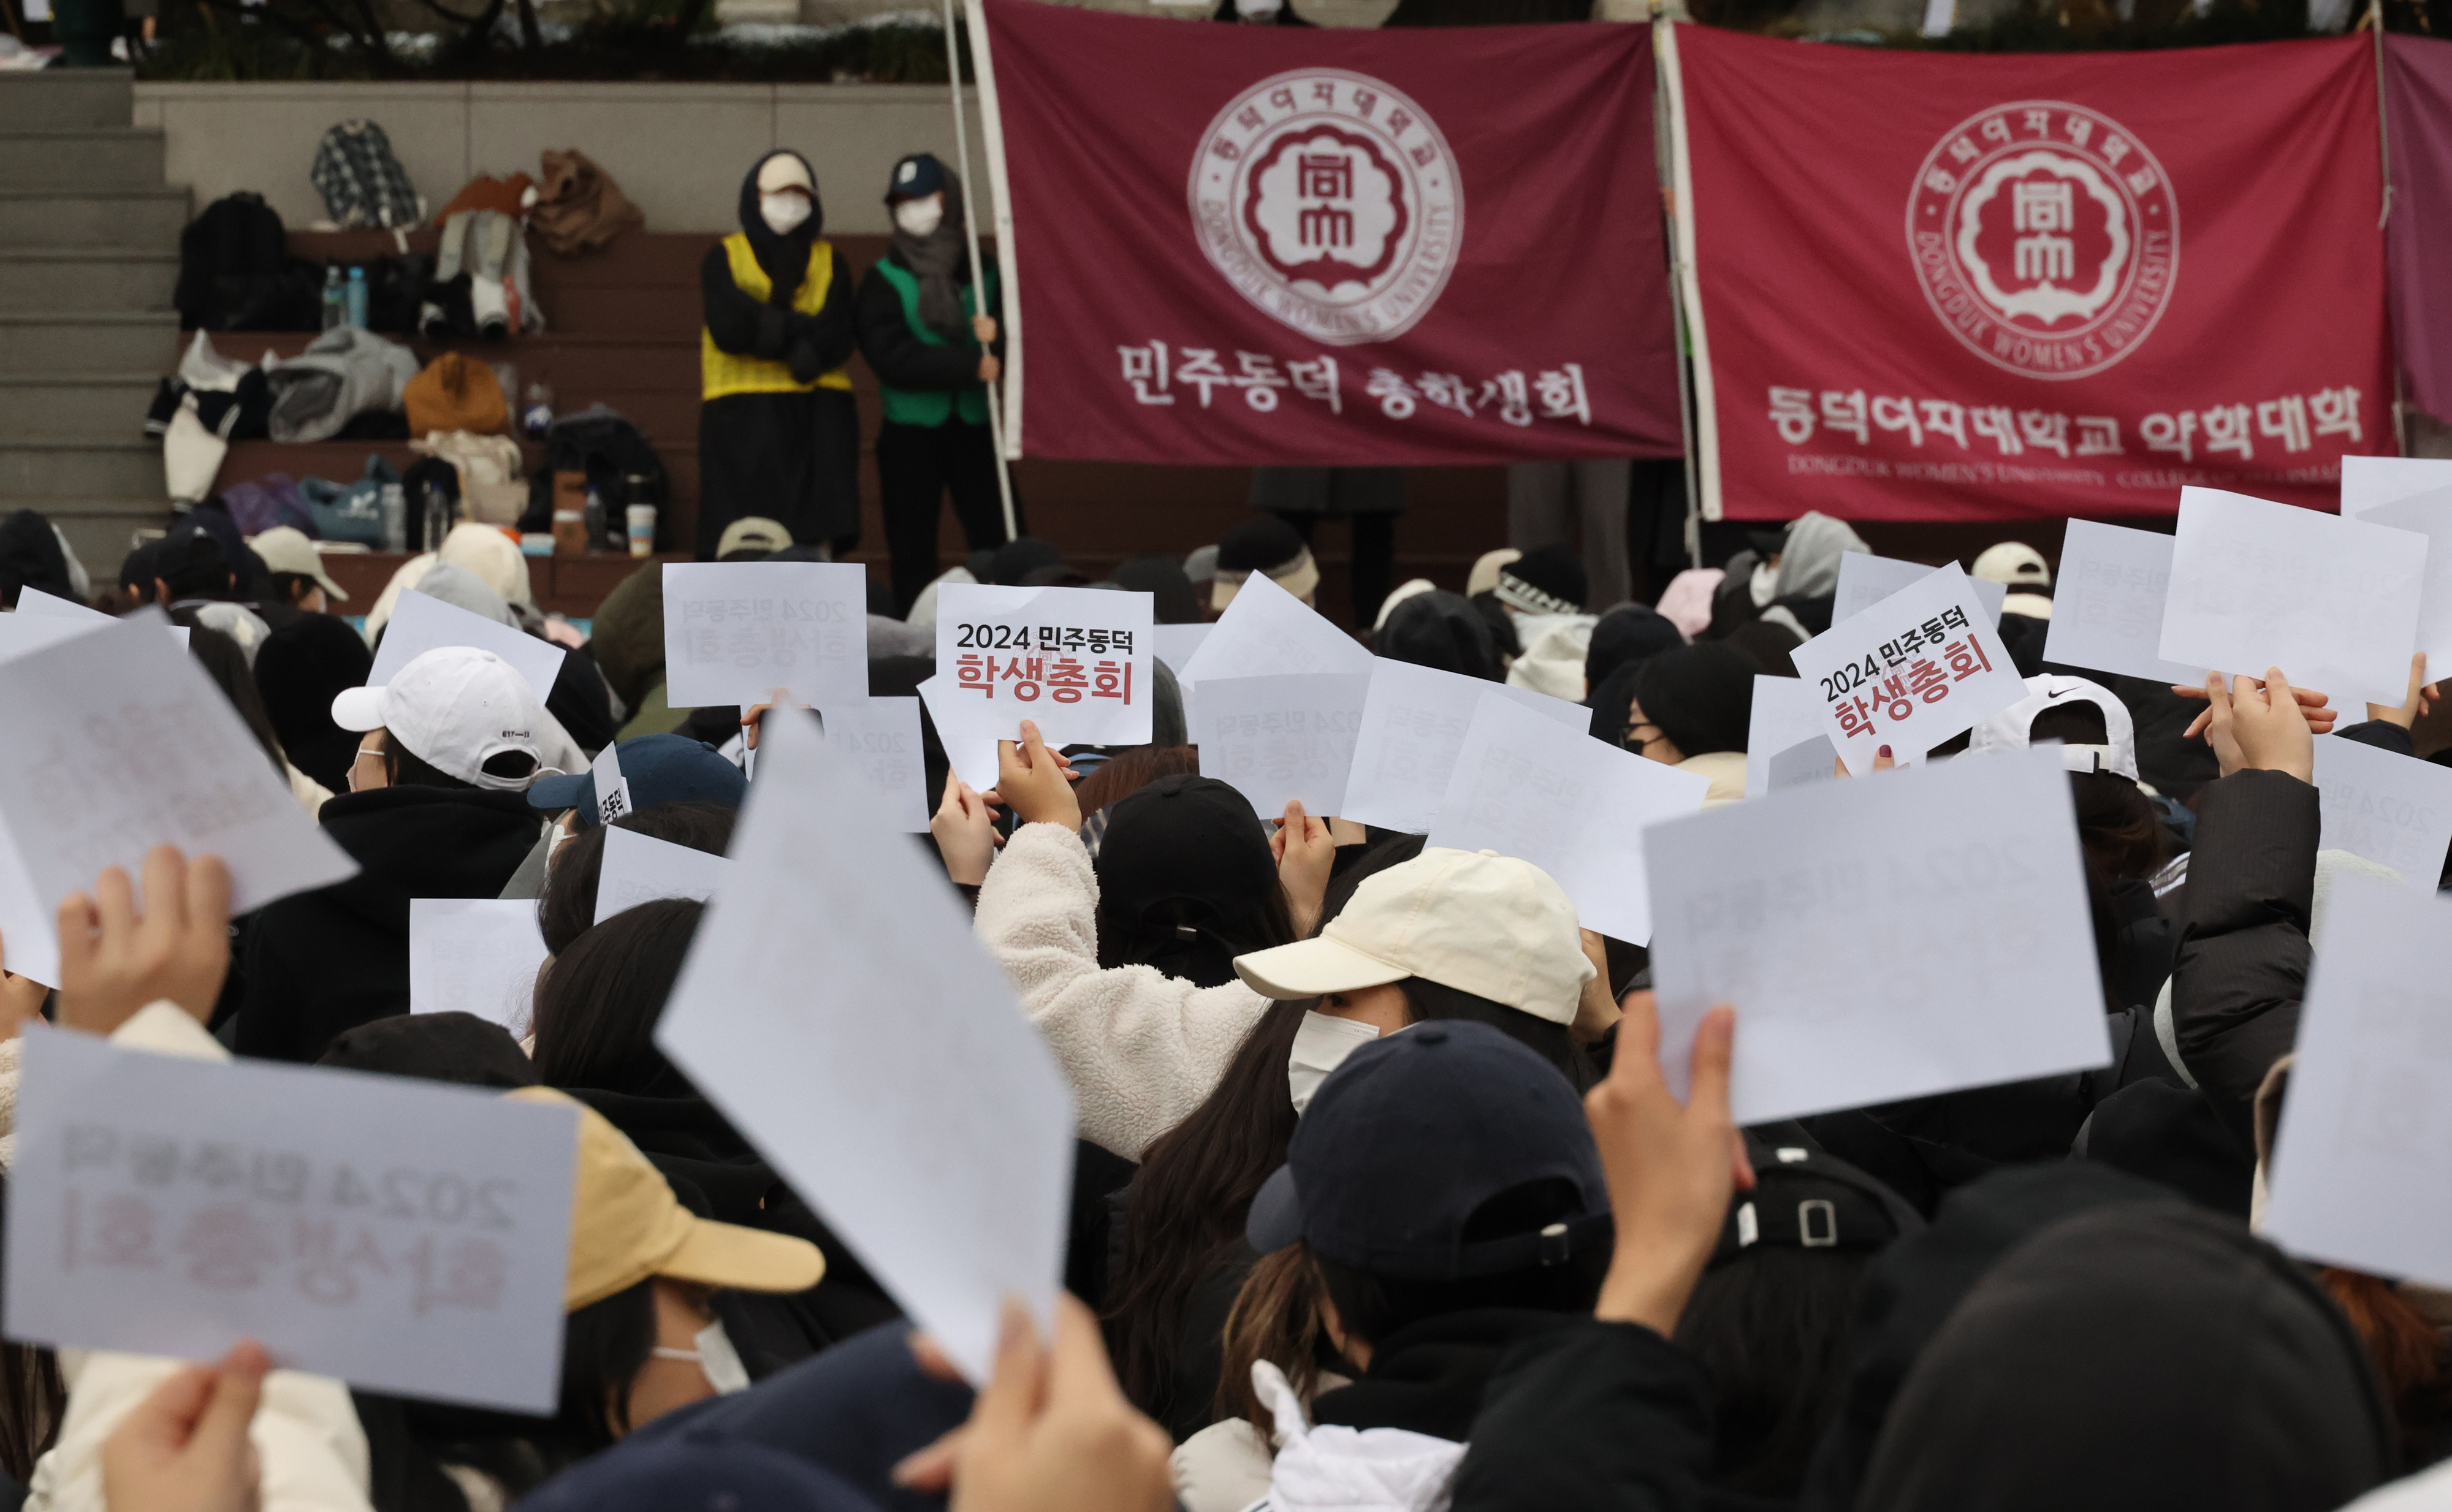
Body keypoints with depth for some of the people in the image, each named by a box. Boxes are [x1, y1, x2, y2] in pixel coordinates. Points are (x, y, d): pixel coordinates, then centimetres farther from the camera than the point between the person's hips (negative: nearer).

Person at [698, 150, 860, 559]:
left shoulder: (828, 260, 16)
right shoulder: (724, 258, 10)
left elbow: (839, 338, 0)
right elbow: (729, 327, -8)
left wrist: (768, 329, -9)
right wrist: (803, 326, -5)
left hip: (818, 416, 2)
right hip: (743, 416, -2)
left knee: (816, 543, -6)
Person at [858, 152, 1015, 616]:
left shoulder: (985, 273, 8)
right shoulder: (883, 280, 1)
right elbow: (891, 357, -13)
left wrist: (997, 338, -15)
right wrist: (970, 365, -18)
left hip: (975, 429, 1)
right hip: (909, 434, -1)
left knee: (1000, 544, -4)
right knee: (913, 554, 4)